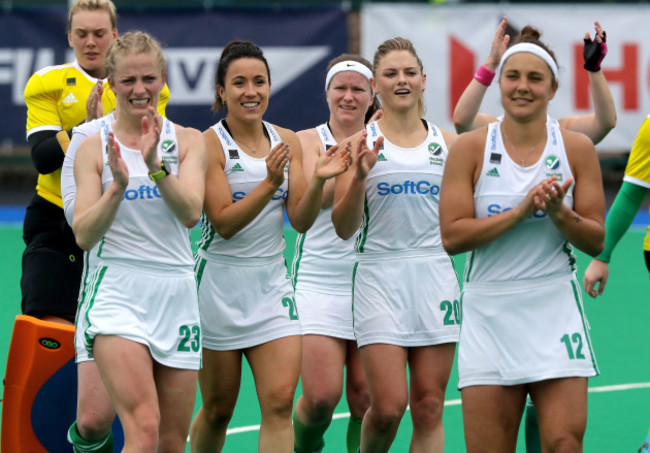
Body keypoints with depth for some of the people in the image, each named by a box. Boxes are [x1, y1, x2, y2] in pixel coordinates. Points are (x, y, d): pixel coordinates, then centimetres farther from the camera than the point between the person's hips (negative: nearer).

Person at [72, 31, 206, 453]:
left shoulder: (188, 141, 6)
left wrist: (156, 166, -26)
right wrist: (117, 185, -22)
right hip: (118, 295, -3)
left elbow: (191, 213, -10)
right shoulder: (95, 148, 2)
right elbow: (84, 235, -6)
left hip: (177, 295, 3)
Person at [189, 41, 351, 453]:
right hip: (220, 283, -4)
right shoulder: (210, 144, -9)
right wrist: (270, 183, -27)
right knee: (218, 410, 7)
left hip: (272, 283, 4)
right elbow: (224, 222, -16)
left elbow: (301, 221, 2)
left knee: (280, 403, -10)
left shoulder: (287, 141, 5)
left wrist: (318, 181, -16)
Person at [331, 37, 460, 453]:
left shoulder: (447, 143, 9)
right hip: (380, 277, -3)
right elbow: (343, 228, -3)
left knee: (429, 408, 0)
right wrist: (360, 176, -19)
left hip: (436, 278, 3)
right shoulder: (361, 143, 1)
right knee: (388, 407, -10)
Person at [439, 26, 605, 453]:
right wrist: (521, 211, -16)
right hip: (489, 314, 0)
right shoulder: (471, 148, -1)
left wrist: (559, 213, -16)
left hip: (556, 311, 0)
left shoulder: (576, 148, 2)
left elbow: (596, 241, 3)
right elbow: (452, 236, -8)